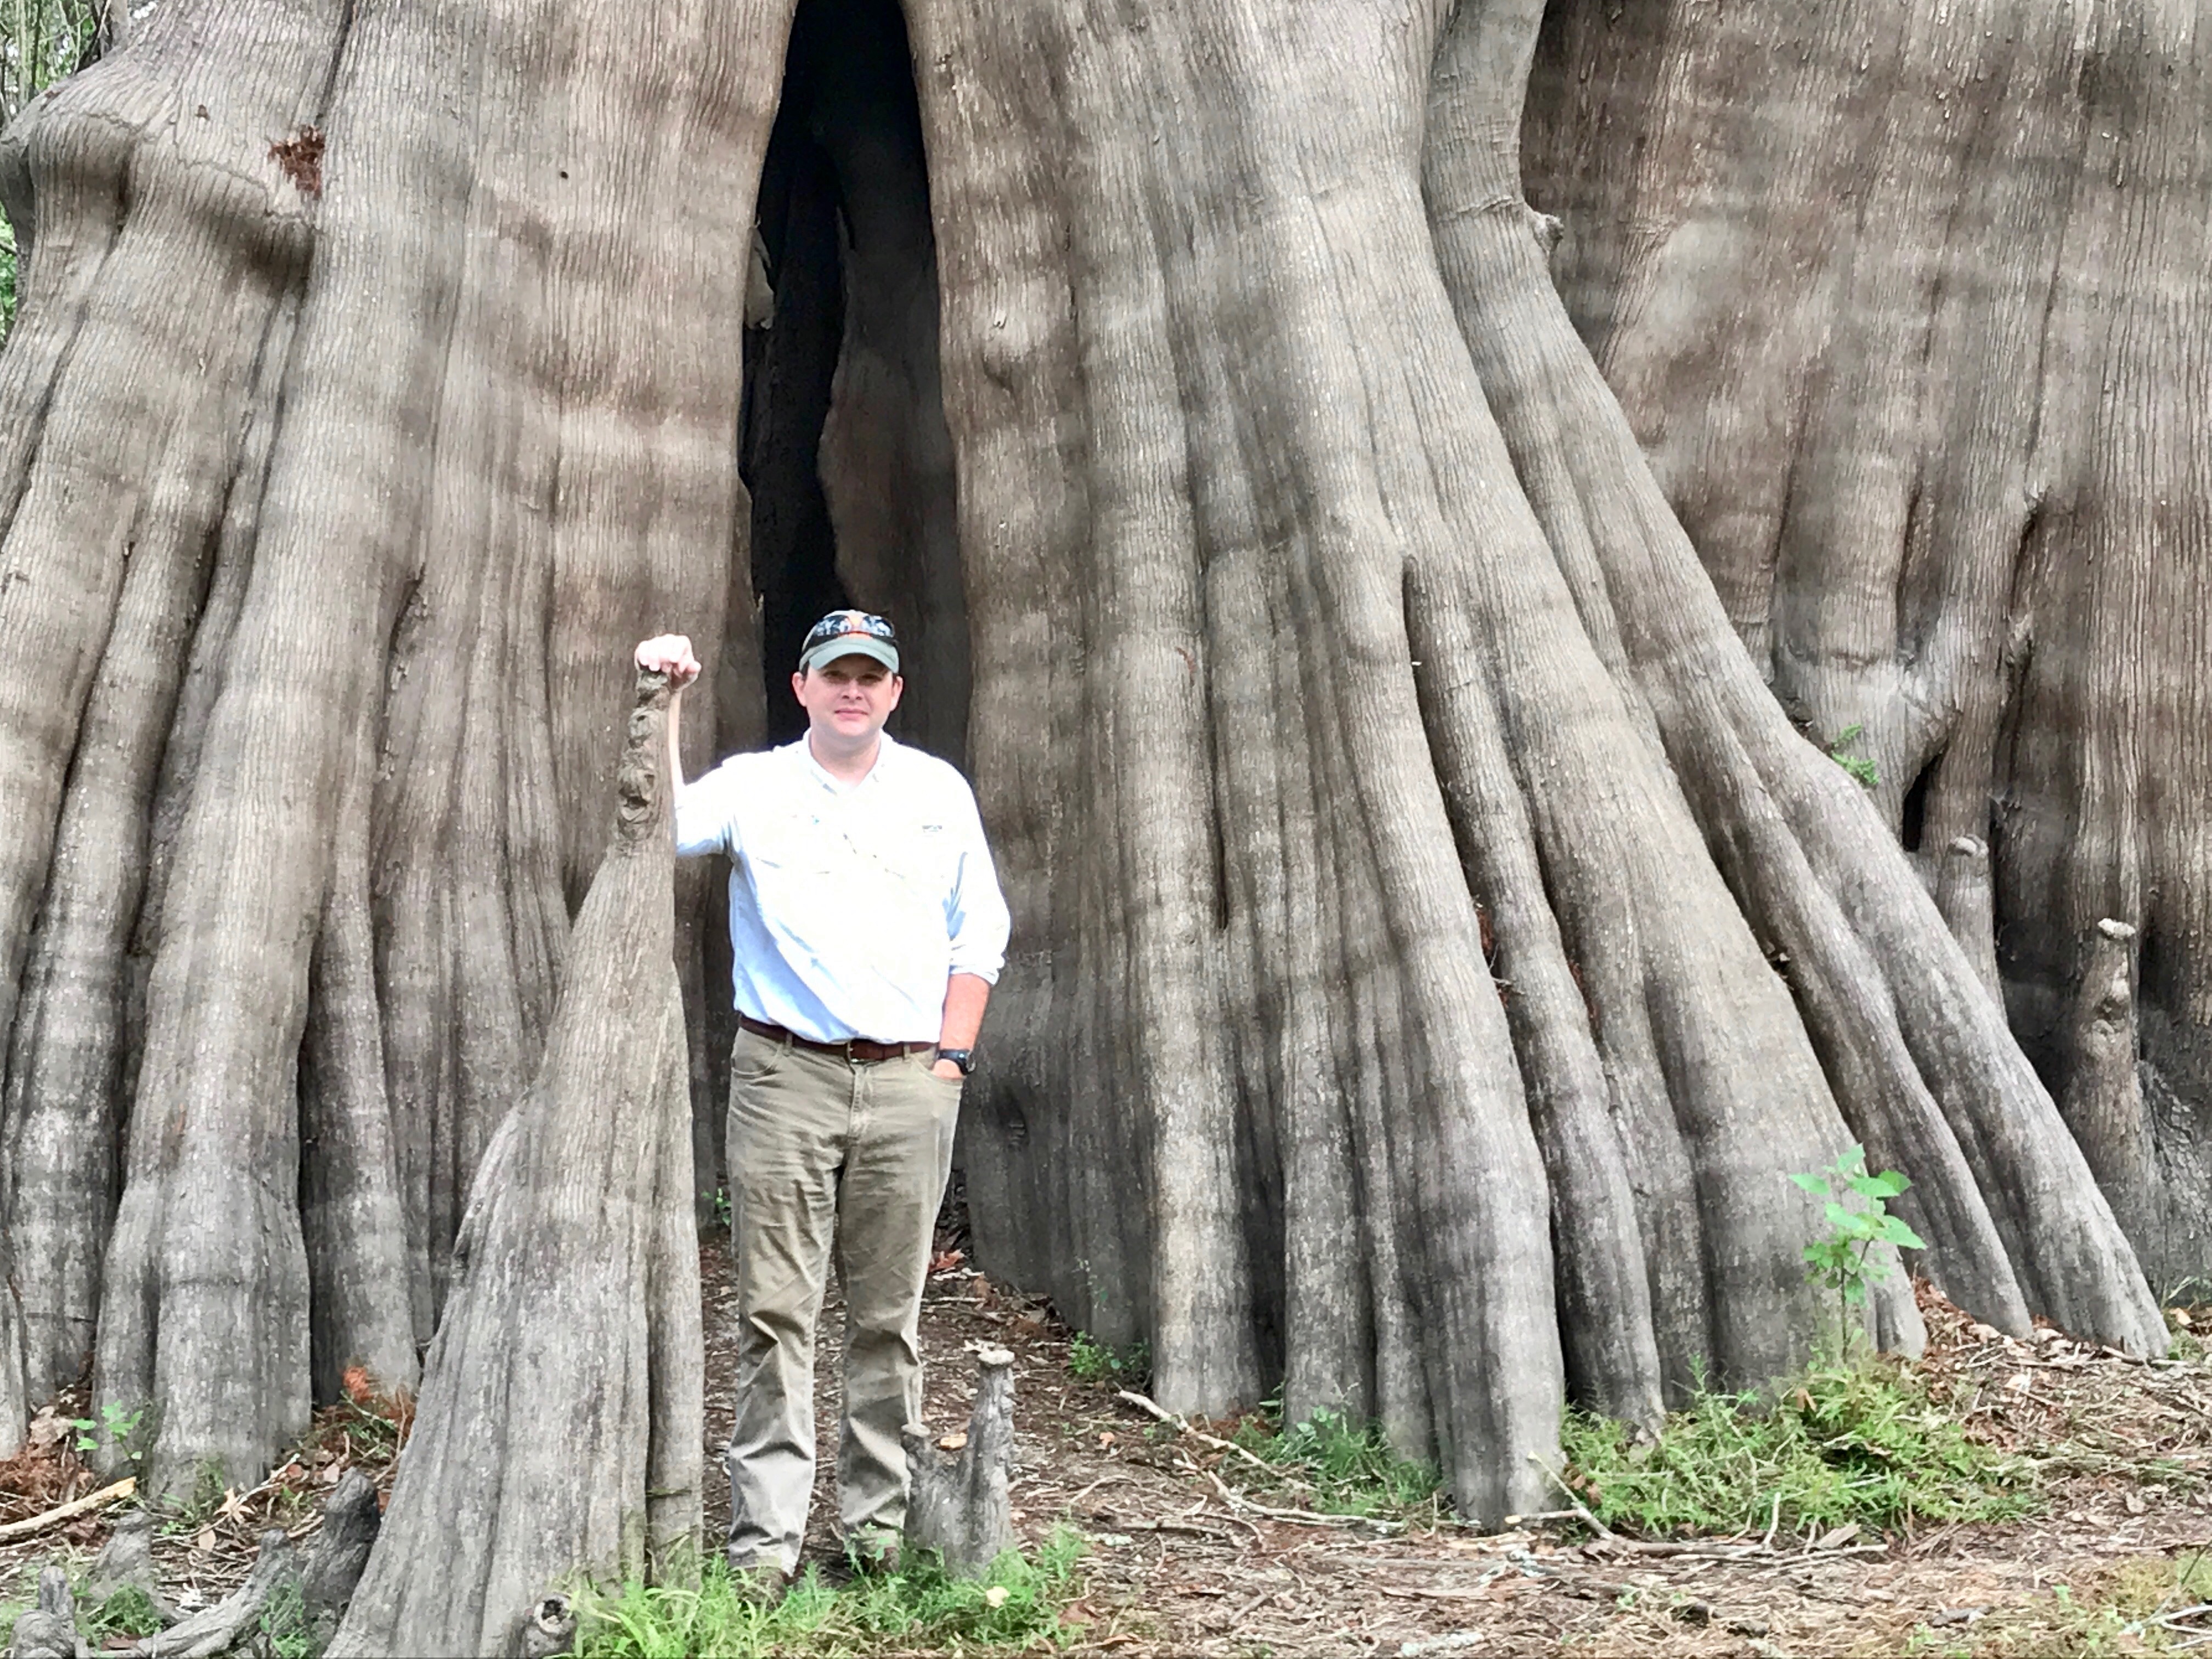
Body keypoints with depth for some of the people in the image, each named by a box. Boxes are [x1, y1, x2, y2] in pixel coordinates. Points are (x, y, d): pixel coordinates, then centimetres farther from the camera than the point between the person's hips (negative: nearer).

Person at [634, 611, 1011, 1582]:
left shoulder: (938, 791, 13)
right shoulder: (754, 785, 7)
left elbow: (980, 932, 14)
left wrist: (952, 1055, 5)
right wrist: (666, 707, -18)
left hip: (908, 1077, 2)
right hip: (784, 1073, -2)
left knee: (889, 1314, 5)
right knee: (776, 1311, -5)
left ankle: (877, 1524, 12)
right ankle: (765, 1537, -3)